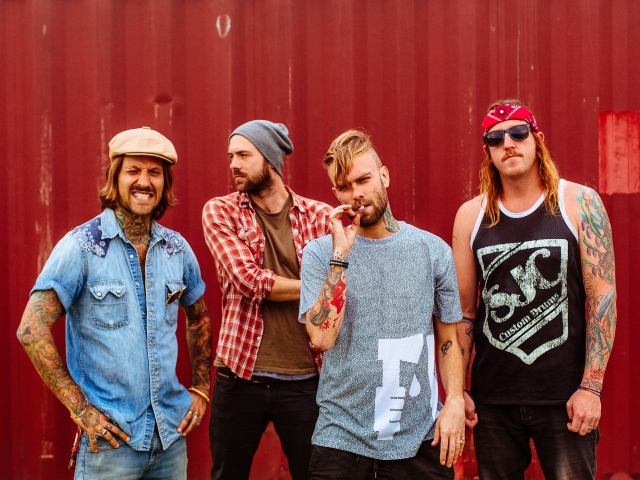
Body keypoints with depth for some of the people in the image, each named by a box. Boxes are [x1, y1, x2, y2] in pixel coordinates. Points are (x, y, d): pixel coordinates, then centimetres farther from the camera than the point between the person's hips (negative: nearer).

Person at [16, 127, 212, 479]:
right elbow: (31, 330, -13)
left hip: (172, 434, 5)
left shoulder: (176, 248, 6)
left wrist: (200, 390, 13)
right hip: (110, 437, -5)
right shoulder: (82, 246, -9)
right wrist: (79, 409, -15)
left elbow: (199, 318, 22)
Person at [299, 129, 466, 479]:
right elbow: (322, 336, -14)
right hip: (342, 435, -1)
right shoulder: (320, 253, -2)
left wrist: (455, 402, -6)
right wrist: (341, 252, -16)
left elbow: (447, 338, 7)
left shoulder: (433, 250, 2)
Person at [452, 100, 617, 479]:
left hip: (564, 396, -2)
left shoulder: (579, 203, -3)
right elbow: (464, 310, 7)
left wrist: (591, 387, -10)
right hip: (493, 398, 2)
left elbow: (603, 296, -5)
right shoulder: (471, 216, 4)